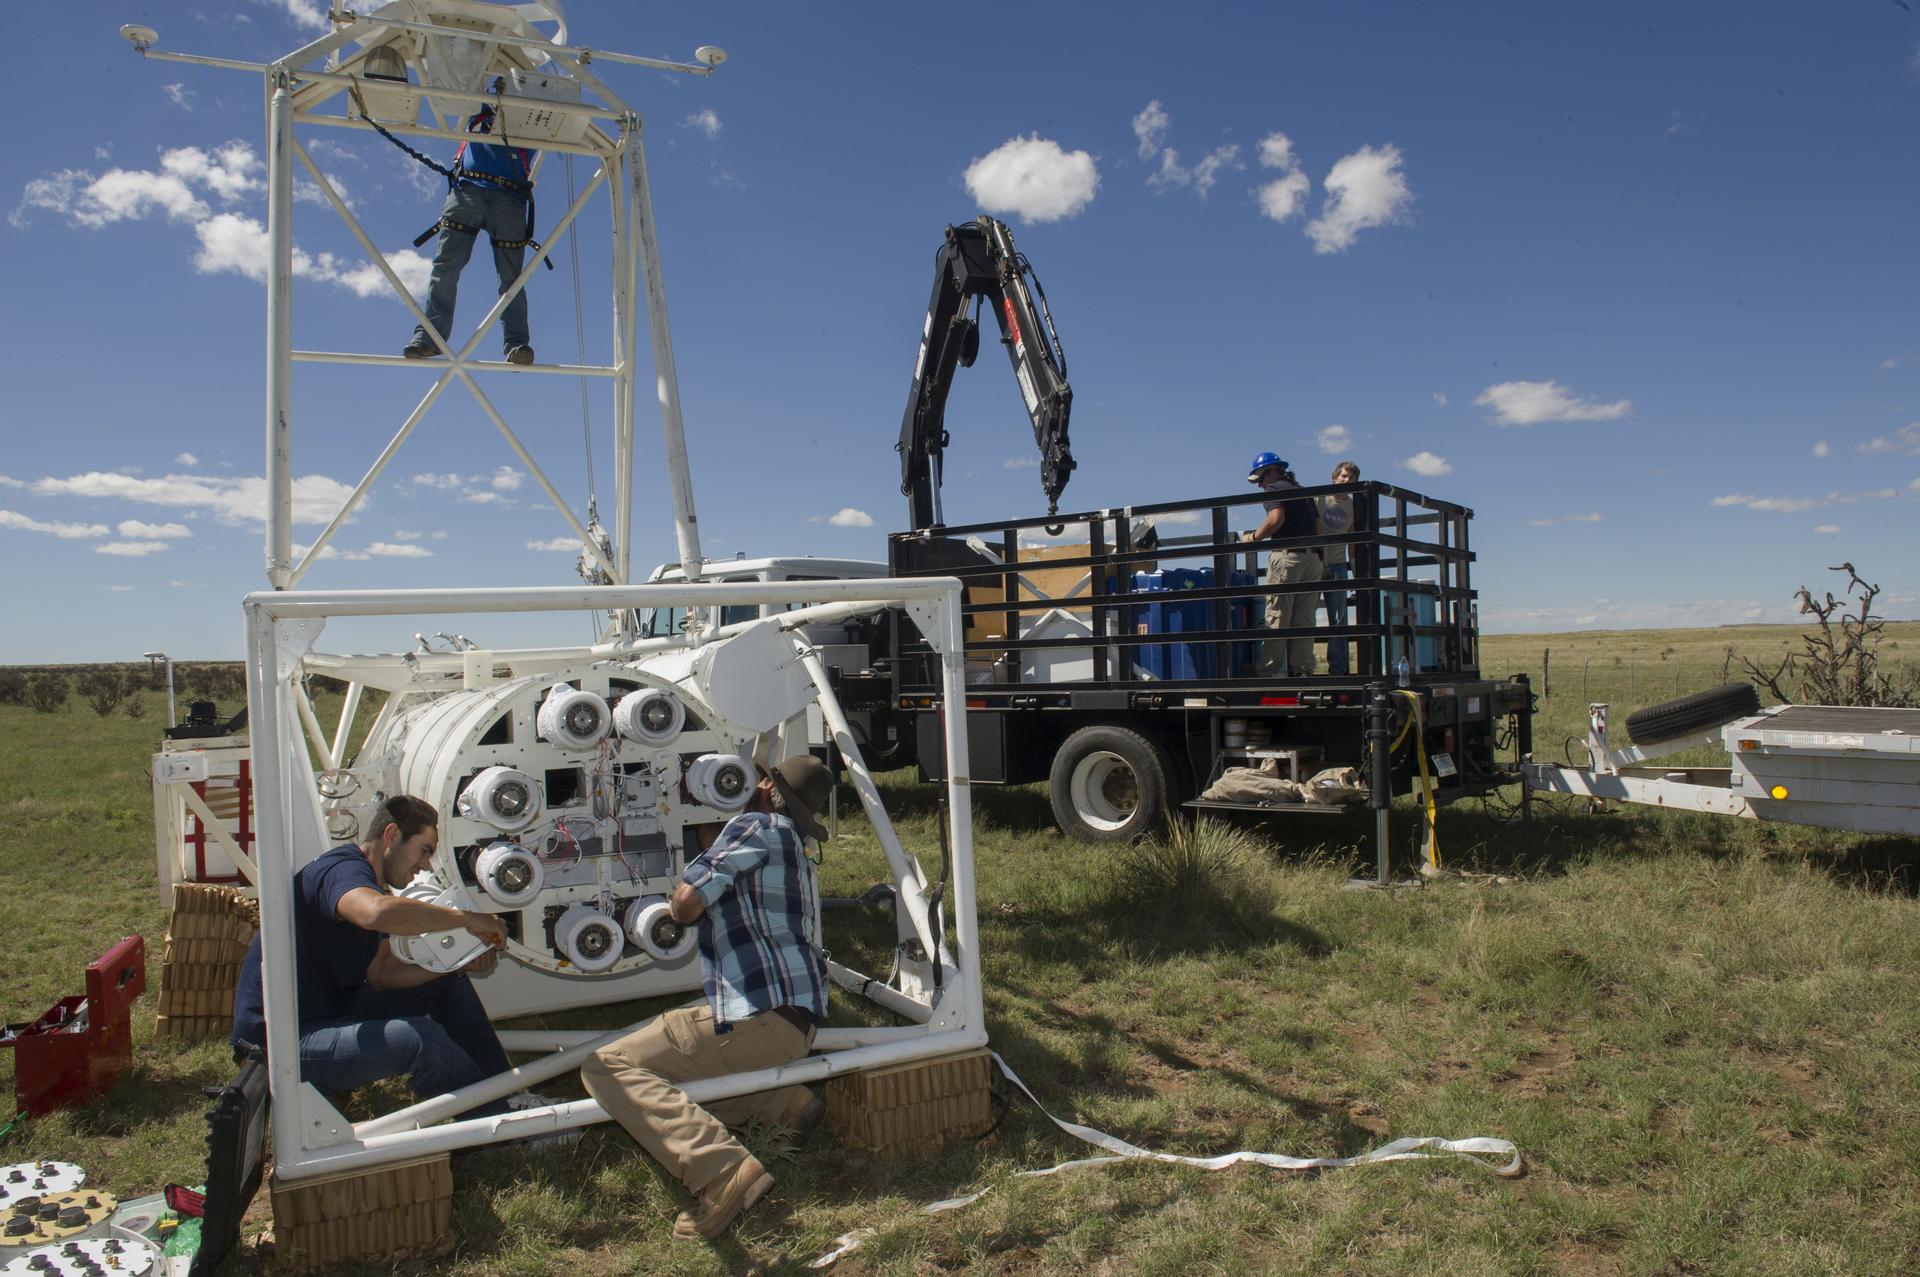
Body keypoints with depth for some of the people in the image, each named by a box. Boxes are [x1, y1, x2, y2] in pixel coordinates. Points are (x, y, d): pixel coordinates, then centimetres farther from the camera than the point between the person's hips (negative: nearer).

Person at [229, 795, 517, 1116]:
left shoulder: (369, 883, 14)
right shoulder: (342, 870, -19)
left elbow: (381, 974, 11)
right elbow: (378, 912, -45)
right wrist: (466, 918, -33)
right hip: (281, 1044, -11)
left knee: (449, 983, 8)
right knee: (422, 1037, -30)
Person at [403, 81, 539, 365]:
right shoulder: (482, 112, 29)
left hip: (510, 198, -1)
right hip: (468, 189, 1)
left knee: (511, 275, -11)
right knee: (446, 264, -12)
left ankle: (517, 344, -17)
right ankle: (430, 334, -18)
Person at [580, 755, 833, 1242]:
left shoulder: (756, 826, -6)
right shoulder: (791, 843, 23)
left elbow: (687, 902, -16)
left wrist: (678, 908, 6)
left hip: (759, 1016, -10)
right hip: (800, 1023, 10)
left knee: (607, 1068, -10)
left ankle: (722, 1168, -27)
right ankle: (786, 1100, 9)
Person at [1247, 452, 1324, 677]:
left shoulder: (1275, 488, 1)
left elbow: (1277, 518, -17)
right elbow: (1318, 525, 22)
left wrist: (1255, 537, -5)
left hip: (1287, 556, -7)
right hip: (1313, 556, 7)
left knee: (1277, 616, -5)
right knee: (1304, 619, 7)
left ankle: (1271, 670, -5)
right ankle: (1302, 670, 6)